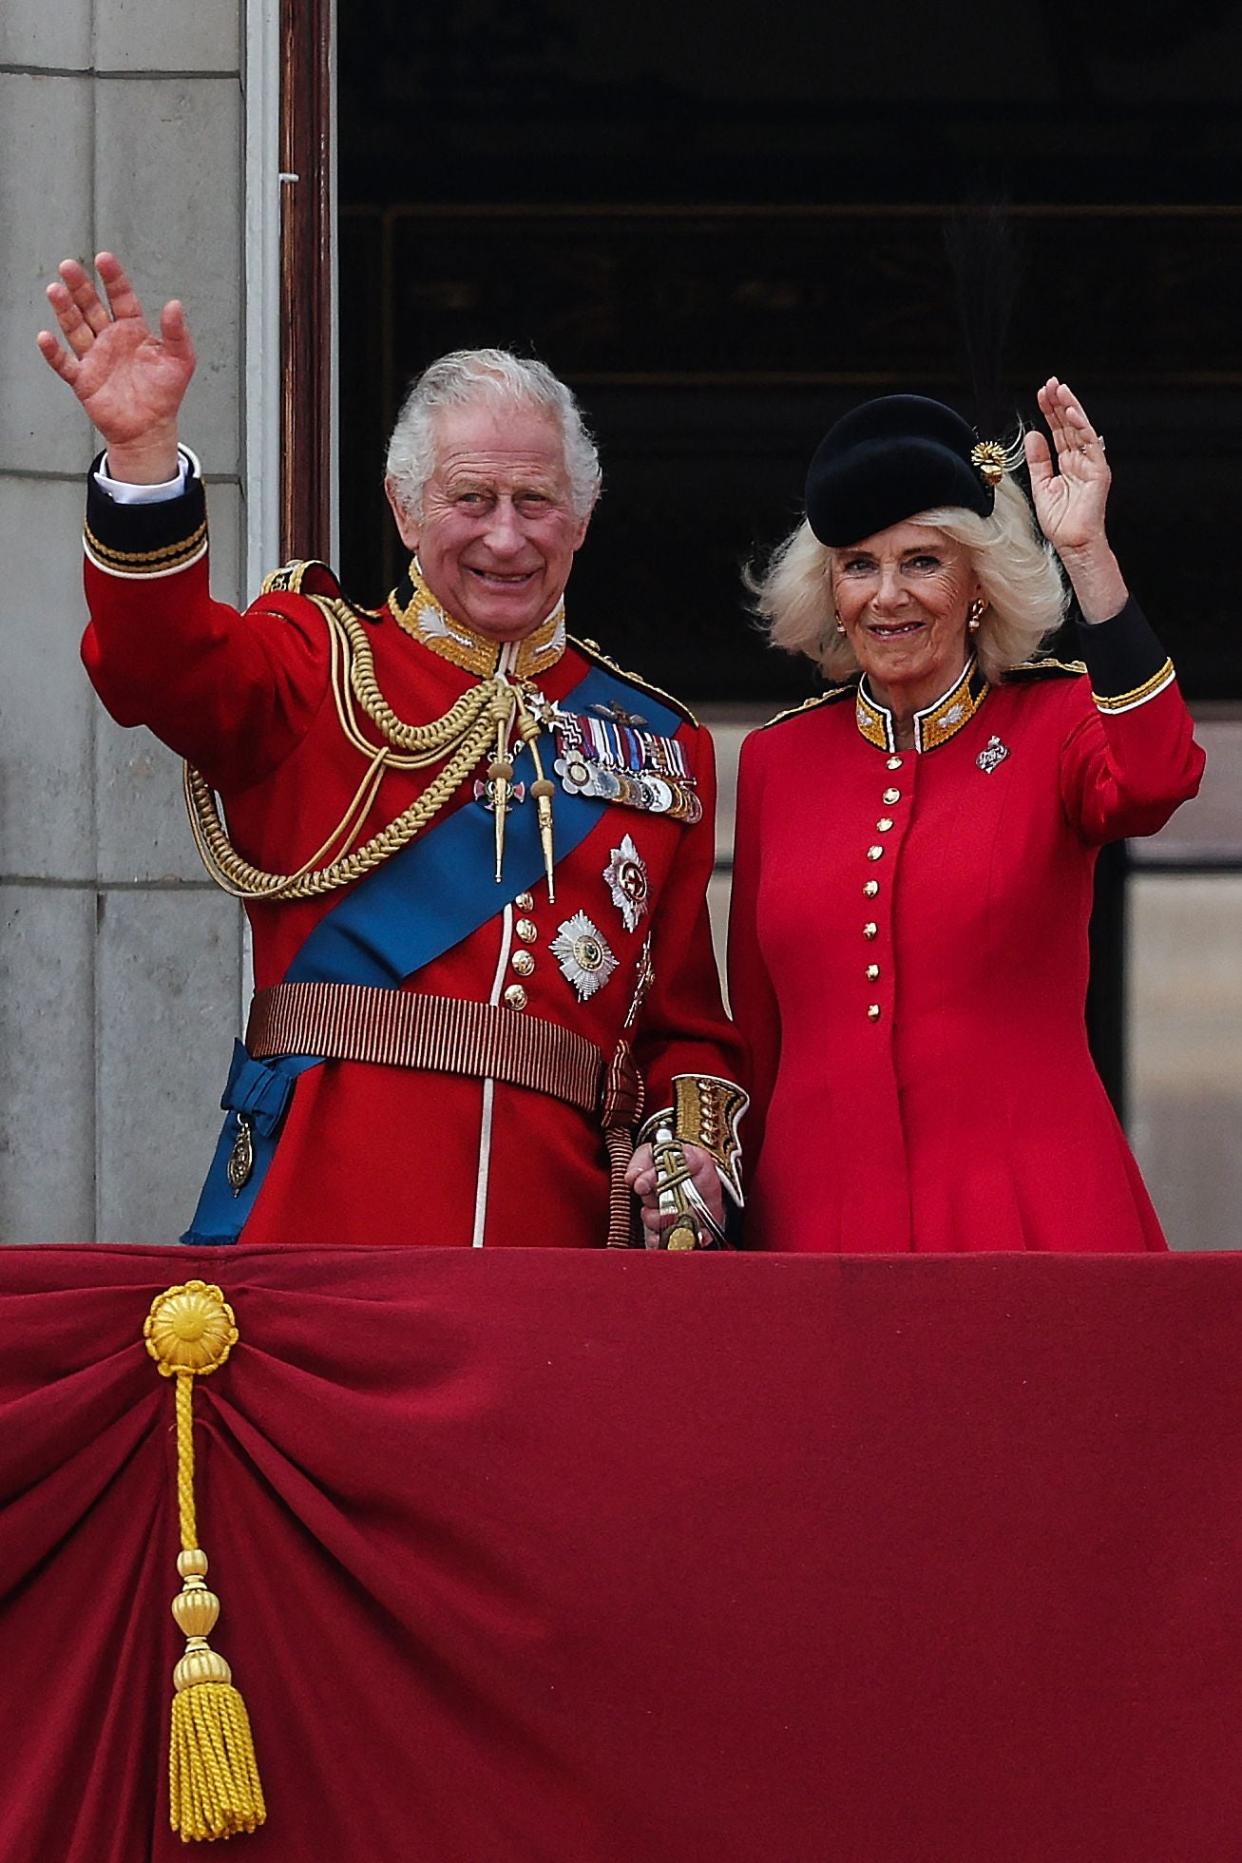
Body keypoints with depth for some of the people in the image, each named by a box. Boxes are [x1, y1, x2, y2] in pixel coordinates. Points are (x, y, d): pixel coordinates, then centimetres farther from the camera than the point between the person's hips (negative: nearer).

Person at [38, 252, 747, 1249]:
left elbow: (687, 1017, 19)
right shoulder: (321, 670, 10)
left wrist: (694, 1146, -2)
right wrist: (142, 449, -27)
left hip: (555, 1223, 2)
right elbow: (161, 662, -12)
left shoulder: (658, 745, 18)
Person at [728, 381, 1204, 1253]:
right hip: (818, 1219, 3)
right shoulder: (776, 760, 12)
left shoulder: (1058, 723, 4)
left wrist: (1088, 555, -24)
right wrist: (734, 1221, 13)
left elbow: (1155, 781, -21)